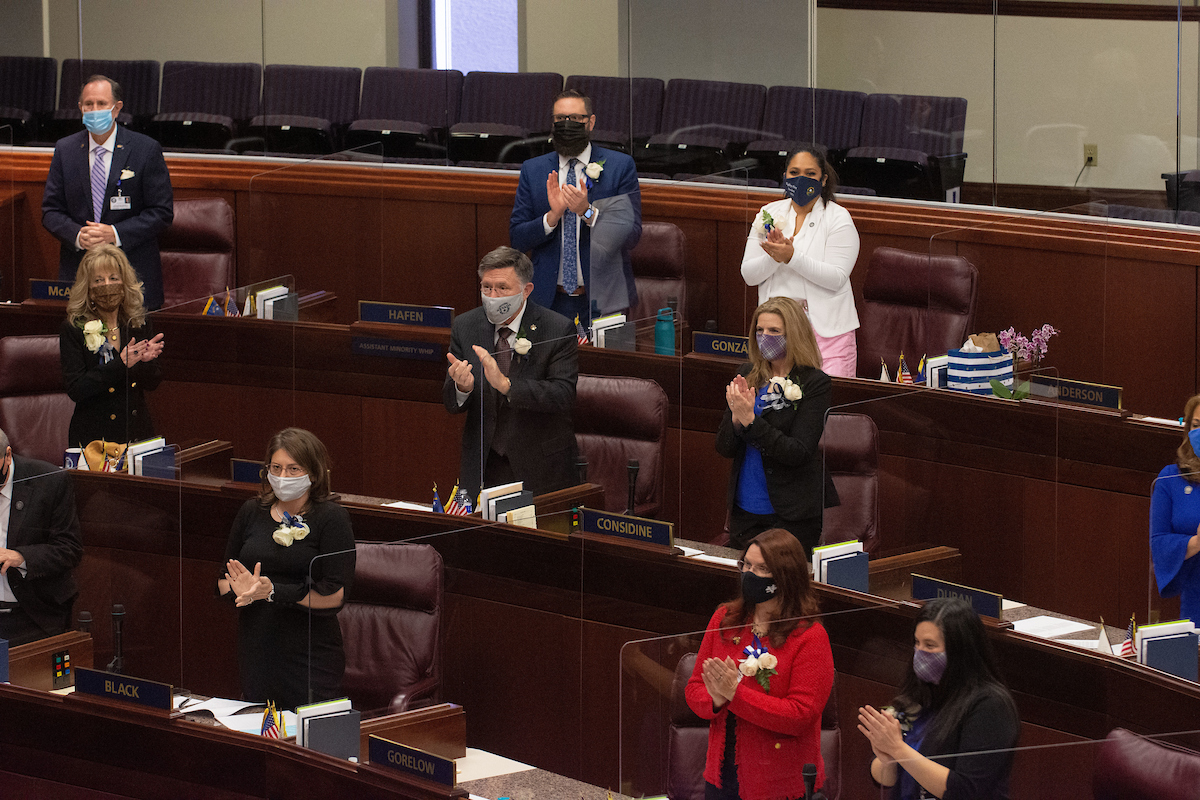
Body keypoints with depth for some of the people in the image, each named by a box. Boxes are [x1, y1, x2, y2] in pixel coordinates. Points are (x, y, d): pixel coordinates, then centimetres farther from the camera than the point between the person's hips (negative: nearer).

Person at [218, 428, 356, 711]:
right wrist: (238, 589, -11)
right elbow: (223, 579, 13)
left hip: (311, 655, -4)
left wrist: (274, 592, -21)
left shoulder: (331, 518, -6)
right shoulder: (252, 512, 9)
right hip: (256, 652, 4)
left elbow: (336, 595, -13)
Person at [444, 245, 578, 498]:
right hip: (483, 466, 3)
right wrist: (462, 387, -23)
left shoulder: (558, 329, -8)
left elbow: (564, 395, -19)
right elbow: (451, 405, 2)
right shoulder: (464, 326, 2)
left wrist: (506, 384, -32)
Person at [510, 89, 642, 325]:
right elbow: (517, 239, 2)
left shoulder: (621, 166, 0)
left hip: (604, 300, -1)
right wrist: (552, 215, -16)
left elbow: (631, 236, -7)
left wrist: (588, 211, -21)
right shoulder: (532, 170, 7)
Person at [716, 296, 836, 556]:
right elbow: (724, 447, 5)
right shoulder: (747, 376, 5)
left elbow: (799, 453, -18)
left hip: (792, 515, -5)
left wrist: (750, 420, -24)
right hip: (744, 510, 5)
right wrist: (736, 419, -16)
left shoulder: (815, 383, -10)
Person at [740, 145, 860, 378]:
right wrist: (774, 257, -16)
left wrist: (792, 257, -22)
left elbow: (836, 278, -12)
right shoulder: (770, 214, 10)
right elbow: (748, 275, 5)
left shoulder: (838, 218, -1)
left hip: (826, 330, -3)